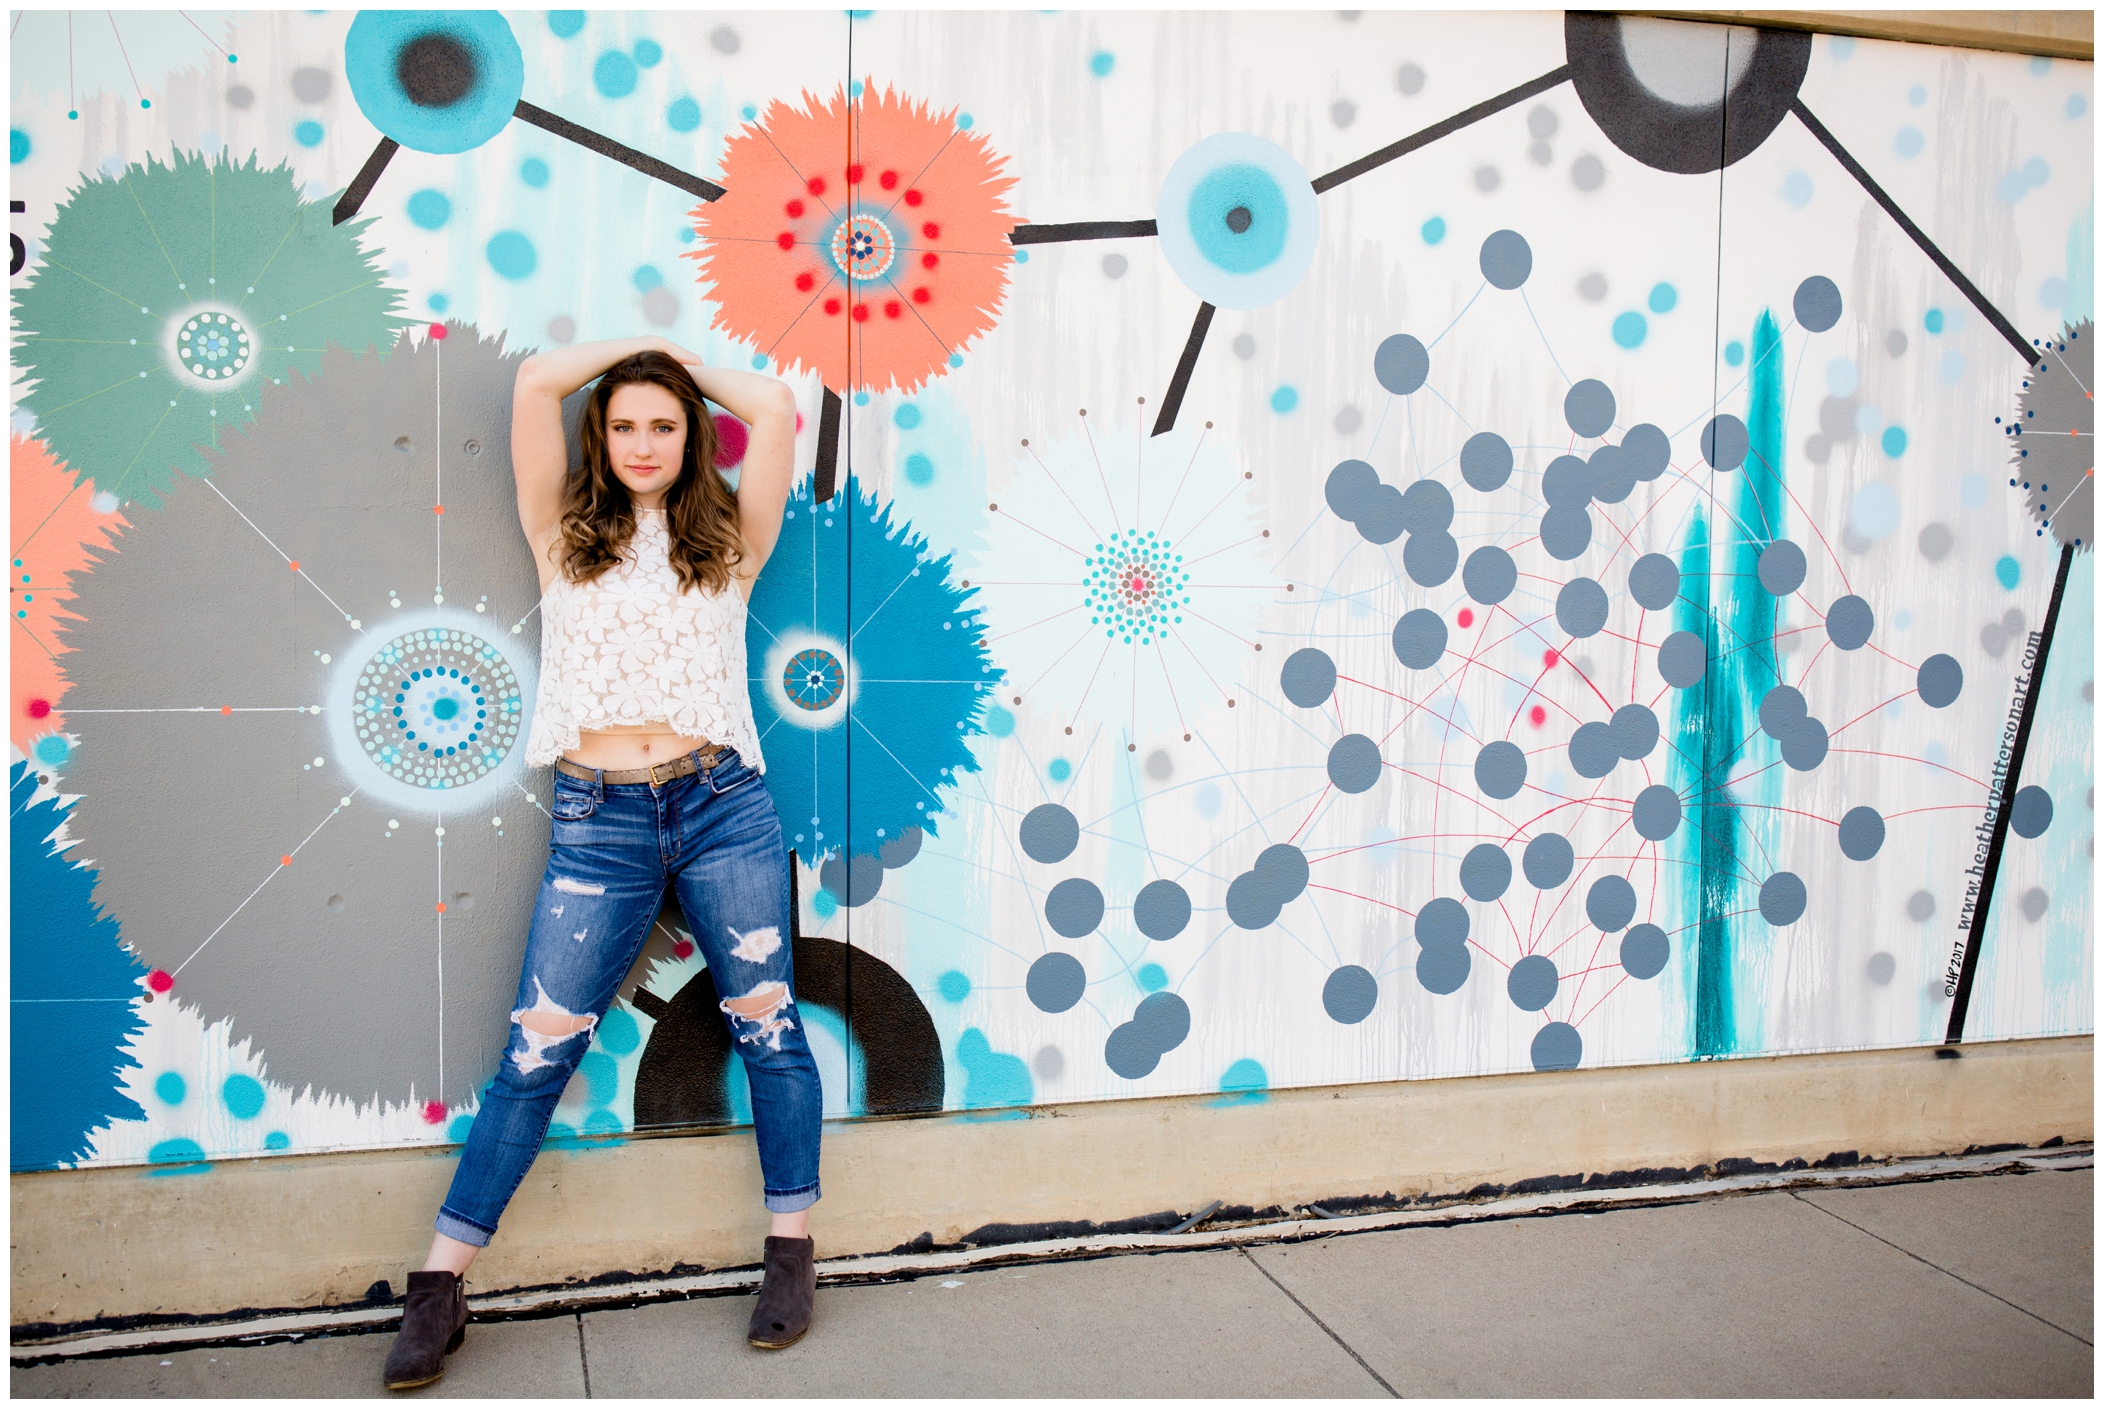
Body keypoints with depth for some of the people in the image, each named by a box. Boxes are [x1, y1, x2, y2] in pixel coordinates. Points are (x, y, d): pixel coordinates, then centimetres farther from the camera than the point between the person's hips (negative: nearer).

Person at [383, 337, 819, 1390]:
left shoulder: (726, 541, 10)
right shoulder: (567, 535, 9)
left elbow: (774, 407, 0)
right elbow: (535, 382, 1)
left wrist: (684, 359, 15)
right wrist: (643, 341, 13)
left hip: (722, 803, 1)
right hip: (599, 819, 0)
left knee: (766, 1025, 5)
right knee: (537, 1051, 0)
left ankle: (792, 1252, 18)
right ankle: (440, 1286, 10)